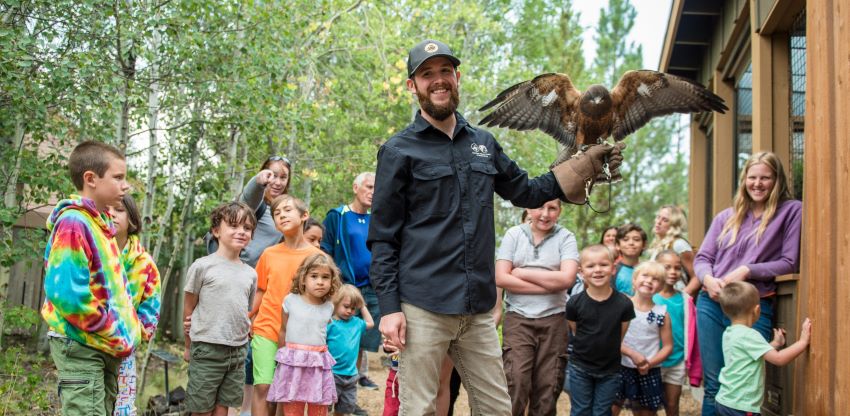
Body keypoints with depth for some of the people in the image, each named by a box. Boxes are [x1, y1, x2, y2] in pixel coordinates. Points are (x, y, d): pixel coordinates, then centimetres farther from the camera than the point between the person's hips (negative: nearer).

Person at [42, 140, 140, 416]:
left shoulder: (100, 222, 13)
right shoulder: (74, 222, -16)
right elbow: (67, 293, -25)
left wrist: (130, 326, 7)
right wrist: (115, 335, -17)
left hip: (107, 348, 9)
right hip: (81, 345, -9)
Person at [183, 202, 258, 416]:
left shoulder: (250, 274, 8)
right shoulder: (202, 266, -6)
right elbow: (188, 309, 1)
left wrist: (242, 339, 10)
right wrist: (189, 347, 6)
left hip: (238, 351, 5)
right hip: (207, 349, -4)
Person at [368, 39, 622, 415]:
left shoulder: (484, 143, 14)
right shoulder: (398, 151, -1)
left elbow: (525, 192, 24)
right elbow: (382, 237, -3)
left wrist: (588, 164, 17)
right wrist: (389, 307, -11)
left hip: (478, 308, 5)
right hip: (423, 309, -5)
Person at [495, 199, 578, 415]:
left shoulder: (566, 237, 4)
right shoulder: (514, 234, 4)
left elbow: (567, 278, -10)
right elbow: (501, 278, -6)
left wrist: (521, 272, -7)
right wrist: (550, 285, -9)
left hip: (553, 320, 1)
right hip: (518, 318, -1)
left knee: (547, 388, 4)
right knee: (516, 384, -12)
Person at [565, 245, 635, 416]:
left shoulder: (624, 303, -13)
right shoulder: (575, 303, -14)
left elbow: (622, 337, -2)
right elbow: (574, 331, 1)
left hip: (610, 371, 0)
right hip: (580, 368, 0)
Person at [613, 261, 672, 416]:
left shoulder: (661, 313, -1)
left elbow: (668, 346, 2)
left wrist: (650, 363, -12)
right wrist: (633, 354, -18)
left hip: (649, 373, 2)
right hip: (622, 368, -2)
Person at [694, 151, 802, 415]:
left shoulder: (791, 211, 2)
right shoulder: (726, 217, 14)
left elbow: (790, 263, -3)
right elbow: (702, 258, 12)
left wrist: (747, 270, -14)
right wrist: (708, 279, -10)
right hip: (712, 304, 4)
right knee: (713, 385, 8)